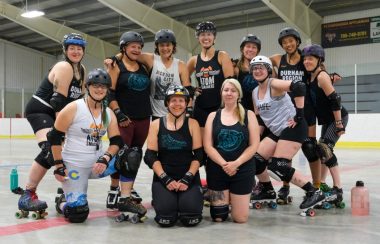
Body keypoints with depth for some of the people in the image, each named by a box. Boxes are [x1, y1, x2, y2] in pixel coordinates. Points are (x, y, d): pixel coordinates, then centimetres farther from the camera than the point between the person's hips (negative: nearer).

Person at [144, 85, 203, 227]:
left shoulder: (192, 124, 5)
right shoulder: (156, 124, 5)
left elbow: (198, 155, 0)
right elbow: (151, 157, -1)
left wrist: (187, 178, -12)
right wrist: (165, 179, -12)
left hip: (189, 177, 0)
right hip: (163, 177, 0)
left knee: (191, 218, -19)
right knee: (165, 219, -20)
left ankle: (186, 200, 14)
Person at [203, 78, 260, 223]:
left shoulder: (248, 115, 1)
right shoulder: (213, 116, 5)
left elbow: (254, 145, -5)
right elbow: (208, 146, -3)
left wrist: (236, 163, -17)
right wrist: (224, 164, -17)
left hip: (242, 170, -1)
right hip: (216, 170, 1)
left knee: (240, 219, 1)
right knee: (218, 218, 5)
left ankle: (233, 199, 32)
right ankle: (225, 201, 37)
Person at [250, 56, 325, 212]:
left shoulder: (274, 84, -13)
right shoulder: (255, 92, 13)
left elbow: (299, 87, -28)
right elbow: (257, 115, 21)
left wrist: (299, 114, -24)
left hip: (293, 128, -8)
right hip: (277, 132, 9)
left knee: (277, 167, -17)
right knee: (256, 160, 5)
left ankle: (314, 192, -6)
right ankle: (267, 191, 27)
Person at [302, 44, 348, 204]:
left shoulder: (322, 76, -19)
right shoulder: (311, 78, 6)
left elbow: (335, 99, -23)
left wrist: (339, 123, -23)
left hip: (338, 118, -9)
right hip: (327, 120, 9)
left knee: (325, 149, -18)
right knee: (322, 150, 16)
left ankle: (338, 190, -14)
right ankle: (321, 184, 31)